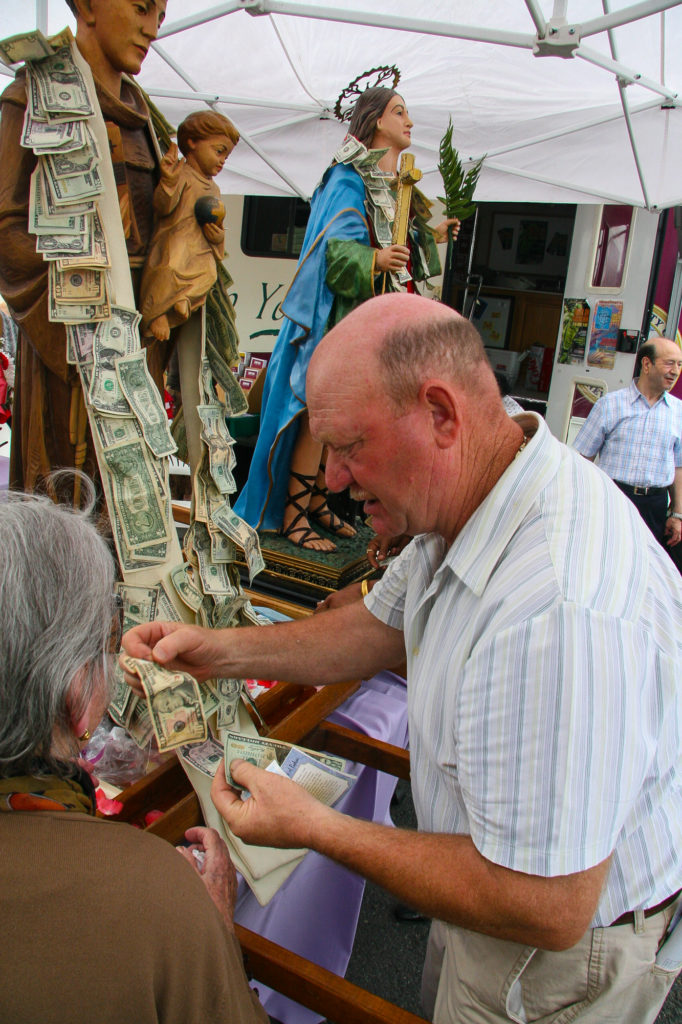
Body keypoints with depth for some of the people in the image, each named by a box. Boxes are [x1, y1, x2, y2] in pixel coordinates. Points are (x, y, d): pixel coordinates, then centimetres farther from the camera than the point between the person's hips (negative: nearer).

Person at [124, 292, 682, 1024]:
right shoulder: (470, 496, -9)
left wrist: (316, 829, -25)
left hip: (566, 949, -7)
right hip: (507, 865, 7)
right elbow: (378, 629, 6)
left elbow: (547, 909, -34)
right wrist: (221, 650, -7)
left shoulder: (559, 610, -41)